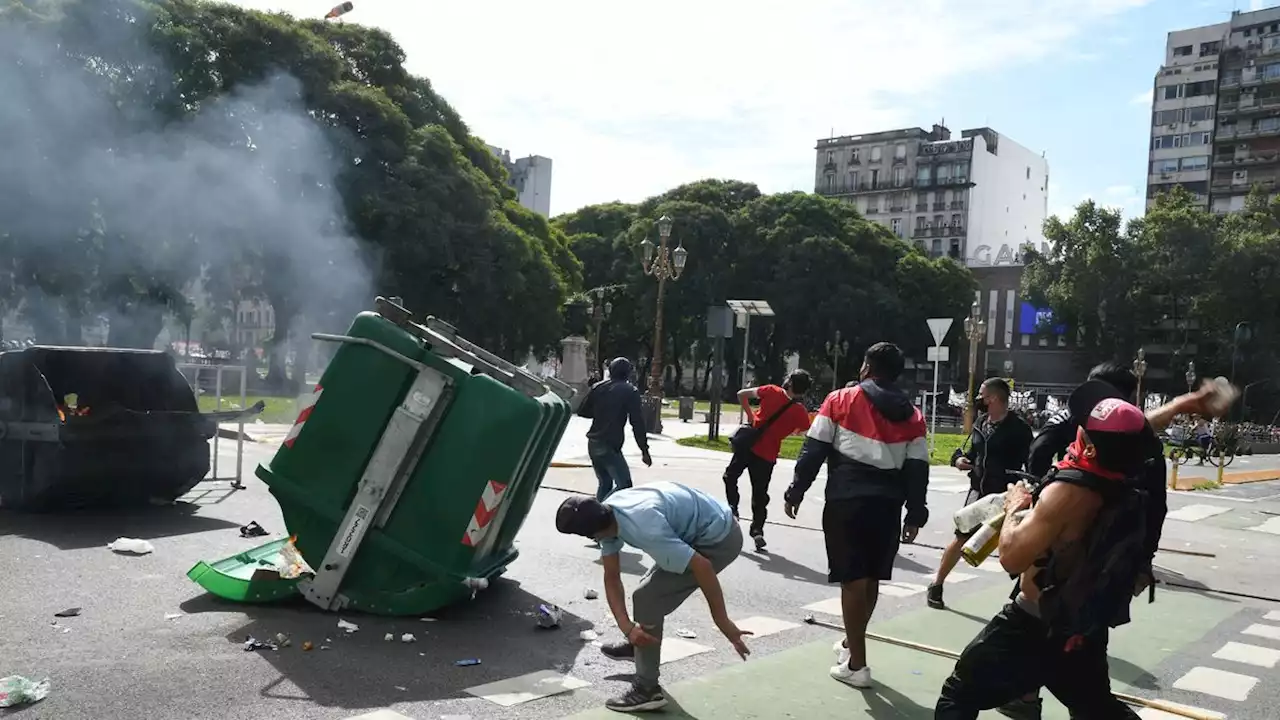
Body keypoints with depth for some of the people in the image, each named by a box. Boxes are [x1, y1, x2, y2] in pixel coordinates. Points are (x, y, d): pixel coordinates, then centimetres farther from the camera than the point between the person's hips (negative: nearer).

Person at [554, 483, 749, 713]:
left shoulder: (645, 528, -36)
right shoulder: (606, 514, -9)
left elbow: (702, 566, -30)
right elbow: (611, 577, -2)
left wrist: (722, 621, -21)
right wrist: (626, 626, -15)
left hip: (719, 539, -9)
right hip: (698, 529, 9)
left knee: (647, 598, -10)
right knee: (651, 590, 23)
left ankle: (647, 690, 2)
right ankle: (638, 645, 50)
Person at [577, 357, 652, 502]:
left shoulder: (598, 387, 9)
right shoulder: (630, 391, -6)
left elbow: (582, 411, 13)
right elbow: (637, 422, -10)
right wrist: (644, 450, -8)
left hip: (593, 444, 7)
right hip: (610, 446, -7)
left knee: (604, 483, 17)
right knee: (624, 485, -5)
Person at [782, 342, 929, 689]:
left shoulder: (840, 400, 0)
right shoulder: (912, 415, 10)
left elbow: (814, 450, -2)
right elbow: (917, 470, 7)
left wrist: (795, 492, 4)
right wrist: (915, 514, 12)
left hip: (846, 500, -4)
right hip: (887, 504, 4)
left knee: (853, 580, 1)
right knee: (870, 579, 17)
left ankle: (857, 664, 5)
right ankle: (851, 643, 36)